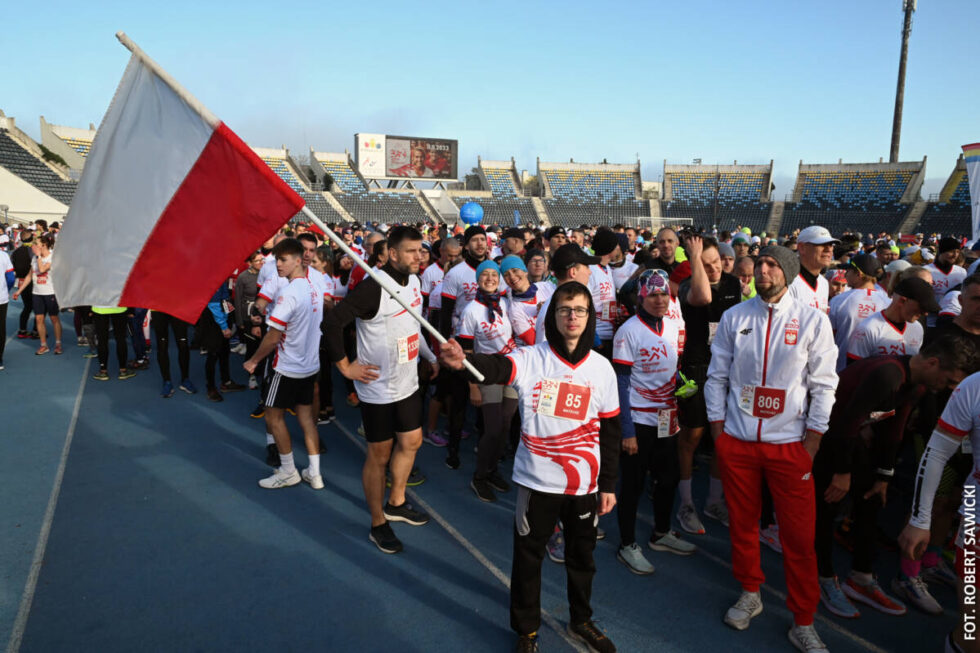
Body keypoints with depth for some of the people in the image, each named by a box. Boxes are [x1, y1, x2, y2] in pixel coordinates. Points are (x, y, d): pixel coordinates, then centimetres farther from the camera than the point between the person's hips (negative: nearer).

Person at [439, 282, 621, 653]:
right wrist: (462, 361, -55)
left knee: (581, 556, 21)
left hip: (585, 484, 2)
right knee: (528, 556, 13)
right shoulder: (530, 359, -11)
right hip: (537, 481, -2)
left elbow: (610, 432, 4)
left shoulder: (602, 368, -2)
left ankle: (581, 620, 47)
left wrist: (608, 484, 6)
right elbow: (496, 368, -33)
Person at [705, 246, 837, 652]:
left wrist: (811, 446, -4)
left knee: (799, 535, 3)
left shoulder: (813, 321, -3)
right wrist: (718, 433, 3)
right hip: (736, 440, 2)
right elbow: (717, 377, 5)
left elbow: (823, 386, -2)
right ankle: (750, 594, 36)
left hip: (789, 444, -1)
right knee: (742, 522, 14)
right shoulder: (733, 318, 1)